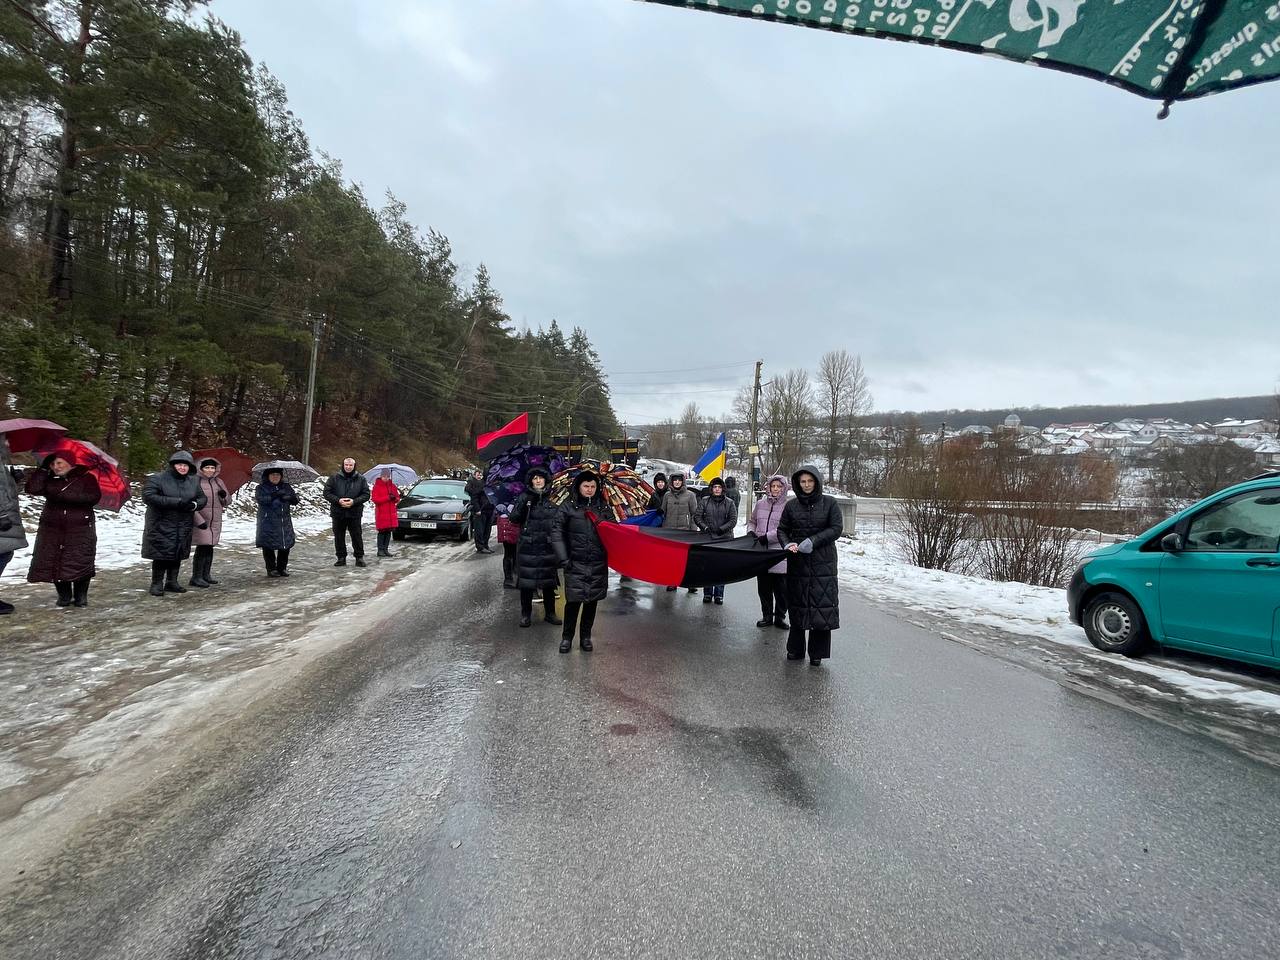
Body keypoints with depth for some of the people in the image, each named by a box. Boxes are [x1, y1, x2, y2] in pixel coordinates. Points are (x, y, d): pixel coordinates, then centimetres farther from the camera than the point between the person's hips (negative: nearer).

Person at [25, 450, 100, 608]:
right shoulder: (49, 479, 9)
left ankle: (81, 595, 10)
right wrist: (44, 469, -7)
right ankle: (64, 595, 17)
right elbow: (32, 489, -9)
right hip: (52, 529, 3)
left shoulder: (86, 478, 0)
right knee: (53, 562, 1)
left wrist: (67, 496, -18)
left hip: (80, 529, -3)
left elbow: (94, 497, -13)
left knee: (81, 562, -6)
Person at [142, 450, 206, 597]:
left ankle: (172, 582, 24)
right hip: (161, 526, -5)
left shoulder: (194, 481, 8)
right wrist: (177, 502, -25)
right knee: (161, 554, -4)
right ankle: (157, 584, 8)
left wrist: (194, 505, -12)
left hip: (184, 527, 5)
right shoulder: (158, 479, -9)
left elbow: (202, 498, 14)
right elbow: (148, 496, -20)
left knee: (178, 554, 12)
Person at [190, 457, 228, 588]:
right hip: (201, 522, -6)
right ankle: (196, 577, -5)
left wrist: (223, 496, -6)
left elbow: (226, 503, 18)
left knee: (210, 548, 12)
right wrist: (199, 520, -19)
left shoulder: (218, 482, 12)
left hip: (215, 523, 6)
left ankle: (206, 575, 22)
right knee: (202, 548, -10)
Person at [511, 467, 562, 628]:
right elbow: (514, 518, -7)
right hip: (527, 546, -2)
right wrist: (523, 504, -22)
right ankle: (526, 614, 15)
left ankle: (550, 613, 22)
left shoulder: (553, 499, 7)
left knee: (549, 580, 9)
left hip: (548, 547, 2)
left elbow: (559, 522, 12)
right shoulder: (524, 497, 2)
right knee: (526, 581, 2)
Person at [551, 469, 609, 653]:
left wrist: (611, 554, 3)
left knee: (592, 601, 9)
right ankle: (567, 637, 13)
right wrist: (563, 558, -8)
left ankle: (585, 636, 24)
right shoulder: (569, 506, -1)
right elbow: (557, 532, -2)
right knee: (573, 601, -5)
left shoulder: (603, 507, 7)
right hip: (575, 564, -3)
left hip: (598, 564, 3)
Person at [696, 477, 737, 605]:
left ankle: (719, 594, 9)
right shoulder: (705, 501, 6)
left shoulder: (729, 503, 5)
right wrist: (704, 527, -12)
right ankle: (707, 593, 13)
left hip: (724, 539, -1)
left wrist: (722, 529, -12)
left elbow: (733, 520, 1)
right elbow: (698, 516, 5)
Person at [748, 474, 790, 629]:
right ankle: (767, 615, 24)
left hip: (780, 555, -4)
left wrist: (767, 537, -17)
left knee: (781, 588, 3)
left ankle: (780, 616, 17)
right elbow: (752, 521, 23)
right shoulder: (760, 504, 10)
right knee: (763, 587, 12)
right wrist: (751, 532, 4)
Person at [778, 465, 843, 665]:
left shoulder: (830, 503, 0)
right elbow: (782, 529, 11)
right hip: (797, 562, 2)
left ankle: (817, 653, 7)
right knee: (797, 605, 8)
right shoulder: (792, 505, 6)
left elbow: (836, 528, -6)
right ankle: (795, 649, 20)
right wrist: (787, 544, -10)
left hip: (823, 562, -2)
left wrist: (813, 541, -15)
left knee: (822, 605, -3)